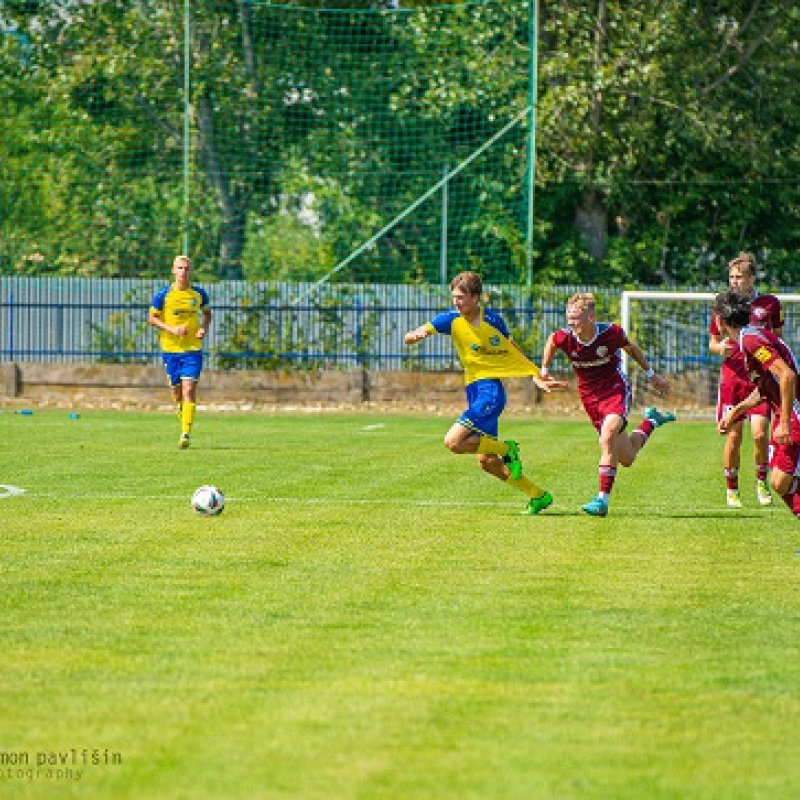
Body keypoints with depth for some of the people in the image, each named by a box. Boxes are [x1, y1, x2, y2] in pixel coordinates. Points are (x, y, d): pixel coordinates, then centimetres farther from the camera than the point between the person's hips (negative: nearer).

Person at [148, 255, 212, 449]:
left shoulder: (199, 294, 3)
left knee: (189, 390, -12)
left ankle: (185, 435, -15)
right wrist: (171, 329, -14)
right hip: (170, 349, 0)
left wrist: (204, 328, 0)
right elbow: (152, 318, 1)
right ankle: (182, 410, 42)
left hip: (193, 349, 0)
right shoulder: (164, 294, -3)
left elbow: (207, 313, 20)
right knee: (176, 392, 8)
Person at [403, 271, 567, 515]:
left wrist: (537, 376, 9)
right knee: (486, 462, 7)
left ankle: (507, 449, -2)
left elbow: (512, 350, 10)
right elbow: (409, 338, -4)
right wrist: (417, 335, -27)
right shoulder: (451, 319, 1)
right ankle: (538, 495, 19)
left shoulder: (492, 319, -6)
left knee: (453, 442, -21)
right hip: (473, 391, 6)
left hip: (491, 390, -6)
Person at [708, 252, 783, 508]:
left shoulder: (769, 303, 3)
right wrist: (719, 347, -10)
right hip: (732, 377, 1)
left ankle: (761, 482, 12)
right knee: (733, 436, -2)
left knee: (760, 433, -11)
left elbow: (778, 338, 14)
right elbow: (712, 342, 12)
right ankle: (731, 490, 13)